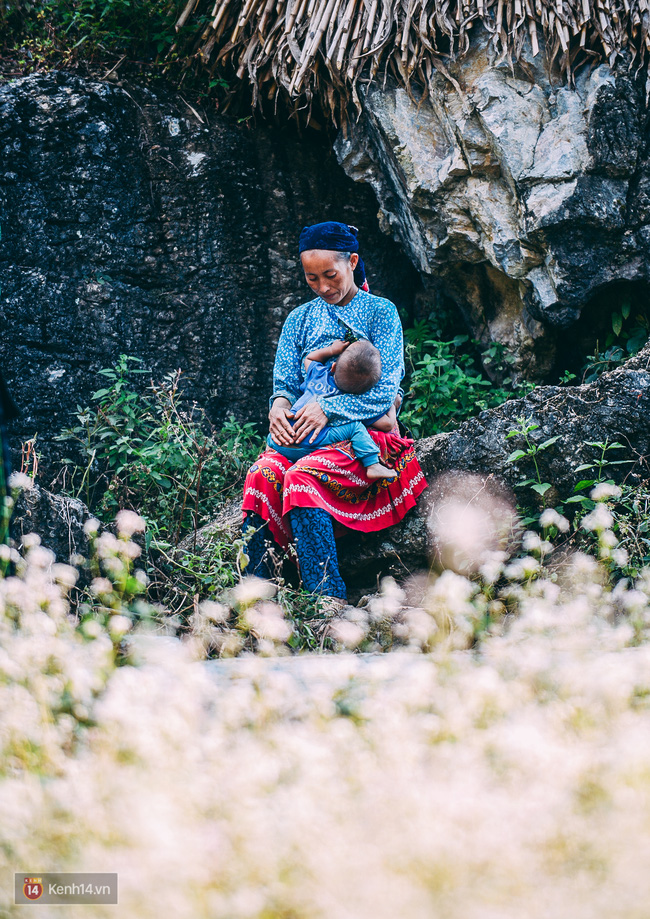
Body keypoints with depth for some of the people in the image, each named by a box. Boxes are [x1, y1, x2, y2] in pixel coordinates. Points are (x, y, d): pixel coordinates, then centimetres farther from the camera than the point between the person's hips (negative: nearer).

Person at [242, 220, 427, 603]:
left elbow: (385, 391, -6)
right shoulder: (300, 319, 18)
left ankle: (329, 600, -36)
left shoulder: (381, 312, 4)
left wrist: (329, 408, -20)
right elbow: (285, 381, 12)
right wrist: (280, 403, -14)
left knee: (303, 475, -35)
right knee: (263, 473, -30)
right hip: (302, 433, 4)